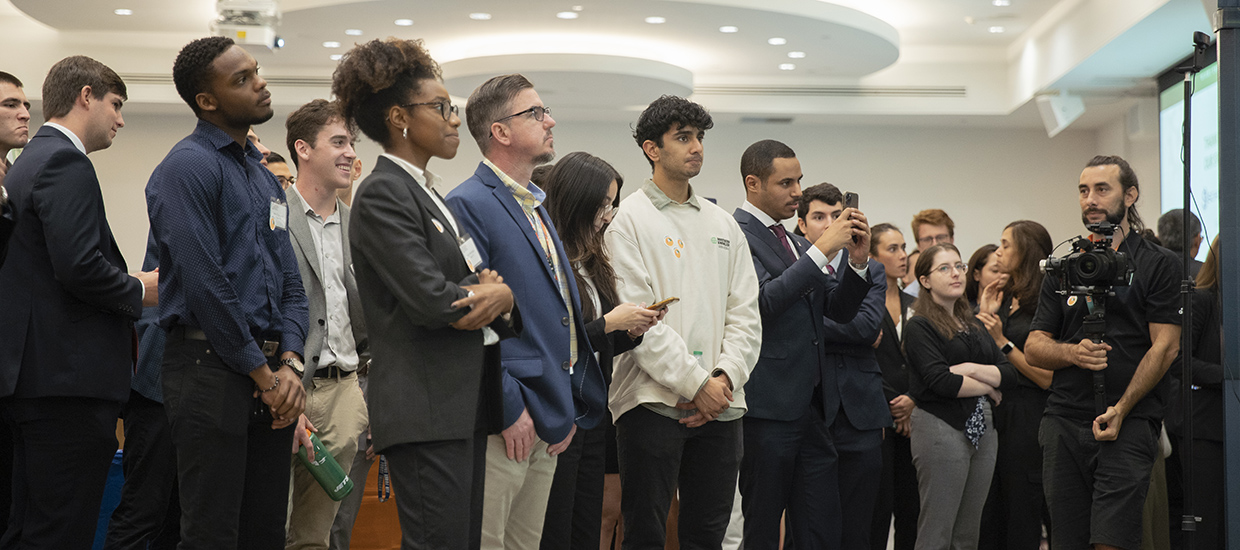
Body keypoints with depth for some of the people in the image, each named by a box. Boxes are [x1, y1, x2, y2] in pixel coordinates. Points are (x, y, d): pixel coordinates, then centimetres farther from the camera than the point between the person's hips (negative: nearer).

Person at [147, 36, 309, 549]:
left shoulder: (264, 175, 18)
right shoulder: (188, 166, -9)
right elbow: (204, 283, -16)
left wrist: (290, 364, -2)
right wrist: (263, 373, -11)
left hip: (271, 377, 8)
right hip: (211, 367, -8)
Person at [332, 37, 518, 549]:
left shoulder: (432, 193, 20)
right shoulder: (383, 194, -10)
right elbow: (432, 301, -18)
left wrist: (496, 295, -7)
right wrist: (499, 293, -1)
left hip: (466, 404, 9)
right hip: (426, 409, -9)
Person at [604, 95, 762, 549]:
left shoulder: (723, 224, 16)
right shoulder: (630, 219, -1)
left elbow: (745, 315, 11)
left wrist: (725, 378, -5)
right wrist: (695, 385, -12)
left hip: (720, 405, 5)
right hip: (654, 402, -5)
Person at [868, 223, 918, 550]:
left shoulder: (913, 305, 17)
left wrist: (913, 400, -1)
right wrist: (891, 408, -6)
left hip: (911, 420, 6)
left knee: (911, 509, 3)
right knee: (879, 509, -6)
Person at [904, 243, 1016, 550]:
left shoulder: (973, 324, 18)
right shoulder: (920, 327, -4)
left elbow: (1009, 374, 8)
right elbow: (940, 381, -17)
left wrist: (972, 369, -10)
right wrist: (988, 388, -3)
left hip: (982, 430, 7)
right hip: (941, 429, -7)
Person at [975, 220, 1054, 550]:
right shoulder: (1003, 298, 12)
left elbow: (1047, 377, -14)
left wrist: (1002, 341, -13)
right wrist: (984, 315, 1)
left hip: (1028, 416, -7)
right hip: (994, 410, 7)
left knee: (1022, 513, 2)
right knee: (990, 513, 11)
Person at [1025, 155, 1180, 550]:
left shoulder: (1157, 265, 4)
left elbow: (1165, 346, -5)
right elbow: (1033, 347, 13)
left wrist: (1120, 409, -14)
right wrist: (1072, 353, -10)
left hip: (1130, 425, -4)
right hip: (1064, 425, 4)